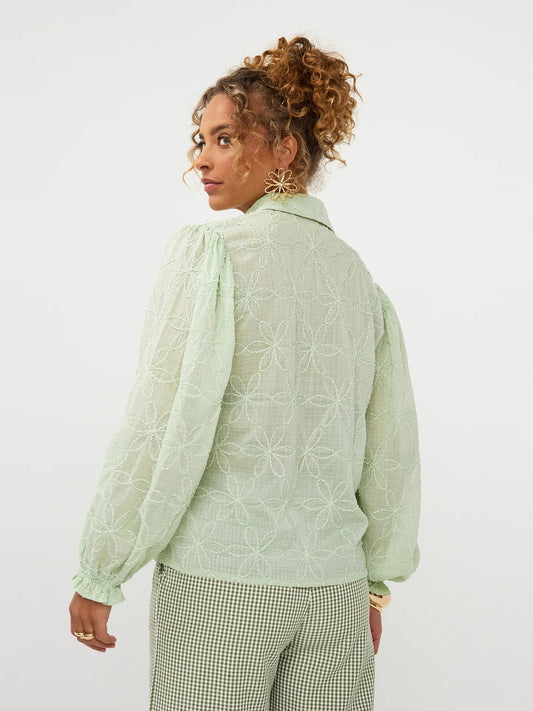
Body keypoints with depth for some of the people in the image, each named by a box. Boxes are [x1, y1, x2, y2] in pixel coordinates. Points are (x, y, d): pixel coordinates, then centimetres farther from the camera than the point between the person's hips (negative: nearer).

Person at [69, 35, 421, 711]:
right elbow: (393, 451, 10)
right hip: (334, 580, 5)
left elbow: (163, 427, -14)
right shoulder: (360, 275, 7)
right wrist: (377, 580, 21)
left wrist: (97, 574, -5)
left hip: (218, 578, -5)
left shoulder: (209, 251, -9)